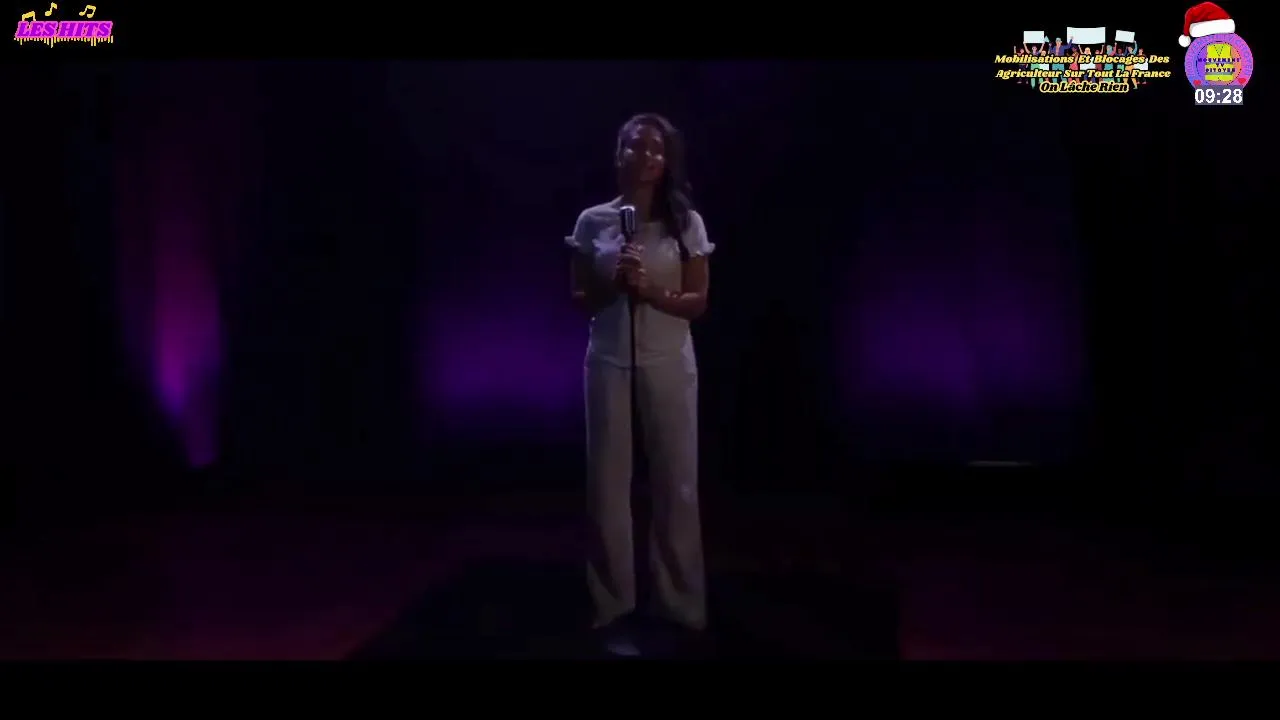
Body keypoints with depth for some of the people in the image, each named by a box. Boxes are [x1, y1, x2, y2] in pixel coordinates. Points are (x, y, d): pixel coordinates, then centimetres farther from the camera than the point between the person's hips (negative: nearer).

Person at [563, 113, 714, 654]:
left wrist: (649, 291, -17)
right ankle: (615, 609, 13)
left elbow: (698, 301, -1)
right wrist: (614, 285, -15)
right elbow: (580, 300, 5)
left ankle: (681, 605, 15)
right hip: (609, 364, 1)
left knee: (676, 483, 3)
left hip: (669, 365, 0)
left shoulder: (686, 222, 0)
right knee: (609, 485, 2)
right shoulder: (592, 221, 2)